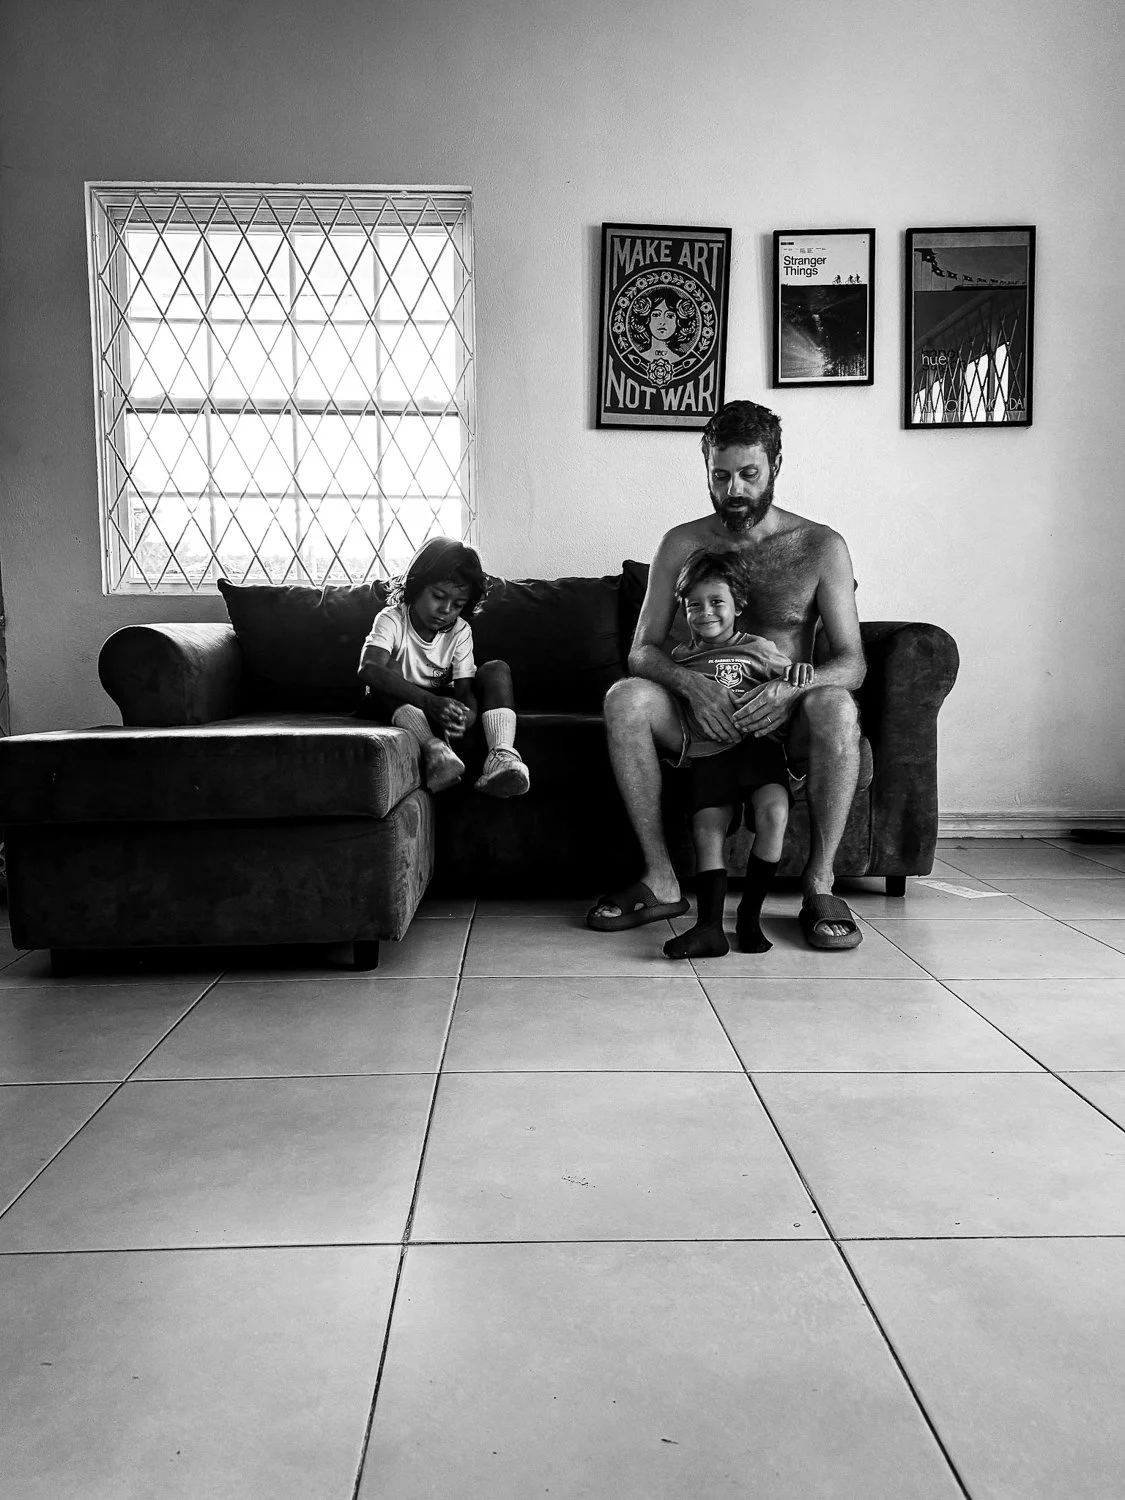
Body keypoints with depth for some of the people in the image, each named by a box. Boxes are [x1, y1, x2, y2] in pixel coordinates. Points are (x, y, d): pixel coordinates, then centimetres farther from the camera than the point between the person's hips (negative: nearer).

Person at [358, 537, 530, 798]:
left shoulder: (460, 631, -5)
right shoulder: (392, 620, -17)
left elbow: (465, 689, -13)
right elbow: (369, 670, -37)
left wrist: (467, 715, -41)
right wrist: (430, 701, -50)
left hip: (442, 704, 3)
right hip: (397, 705, -3)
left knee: (496, 670, -17)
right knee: (389, 672, -34)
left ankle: (502, 754, -42)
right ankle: (434, 749, -51)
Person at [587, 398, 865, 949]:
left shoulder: (821, 547, 1)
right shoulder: (682, 543, 5)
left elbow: (851, 663, -6)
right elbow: (642, 651, 0)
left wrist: (790, 688, -28)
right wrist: (689, 682, -24)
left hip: (785, 720, -1)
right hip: (701, 717, 2)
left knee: (835, 705, -34)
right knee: (625, 698, -27)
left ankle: (819, 883, -22)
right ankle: (661, 881, -21)